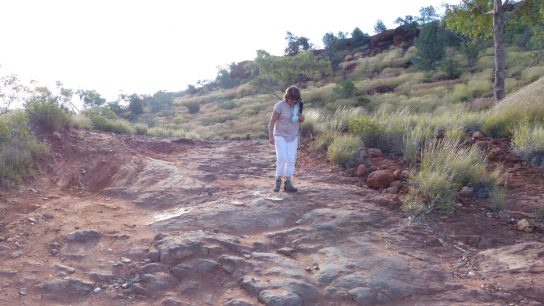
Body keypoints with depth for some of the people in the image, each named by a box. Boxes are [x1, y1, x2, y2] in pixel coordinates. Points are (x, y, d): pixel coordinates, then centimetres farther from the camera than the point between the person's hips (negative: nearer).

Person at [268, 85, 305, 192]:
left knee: (291, 160, 2)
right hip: (280, 136, -4)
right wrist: (270, 136, -14)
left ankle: (288, 183, 7)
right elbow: (272, 121, -9)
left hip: (293, 137, 5)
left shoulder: (297, 105, 1)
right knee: (282, 158, -14)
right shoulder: (280, 106, -14)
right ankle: (278, 181, -2)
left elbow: (302, 120, 11)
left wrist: (300, 114, -12)